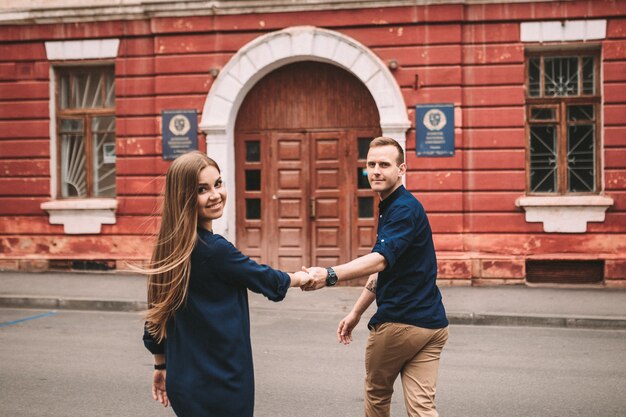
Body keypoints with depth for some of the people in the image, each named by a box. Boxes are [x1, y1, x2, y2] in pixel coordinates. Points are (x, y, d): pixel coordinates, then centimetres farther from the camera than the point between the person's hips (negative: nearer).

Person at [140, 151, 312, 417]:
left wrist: (162, 366, 21)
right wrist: (300, 278, 16)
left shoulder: (169, 247, 2)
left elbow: (157, 315, 10)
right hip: (219, 384, -8)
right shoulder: (213, 250, -21)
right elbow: (263, 278, -4)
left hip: (184, 381, 8)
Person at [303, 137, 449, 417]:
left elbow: (381, 259, -32)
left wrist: (330, 275, -46)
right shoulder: (390, 208, 16)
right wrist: (356, 313, 24)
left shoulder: (405, 209, -15)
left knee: (377, 394, 14)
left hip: (399, 323, -8)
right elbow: (382, 271, 23)